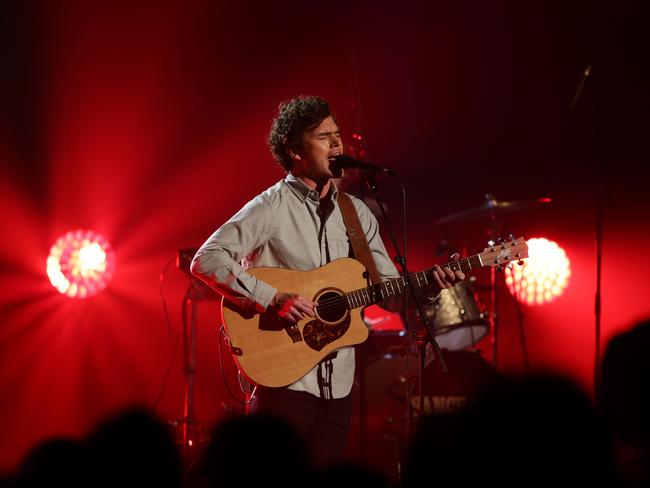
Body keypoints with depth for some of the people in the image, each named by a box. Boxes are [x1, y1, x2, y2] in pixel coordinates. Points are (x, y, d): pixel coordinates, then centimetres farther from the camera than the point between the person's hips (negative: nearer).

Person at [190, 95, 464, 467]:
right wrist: (273, 298, -23)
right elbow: (207, 260, -16)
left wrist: (428, 284, -5)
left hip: (338, 384, 6)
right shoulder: (273, 207, -7)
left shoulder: (356, 213, 12)